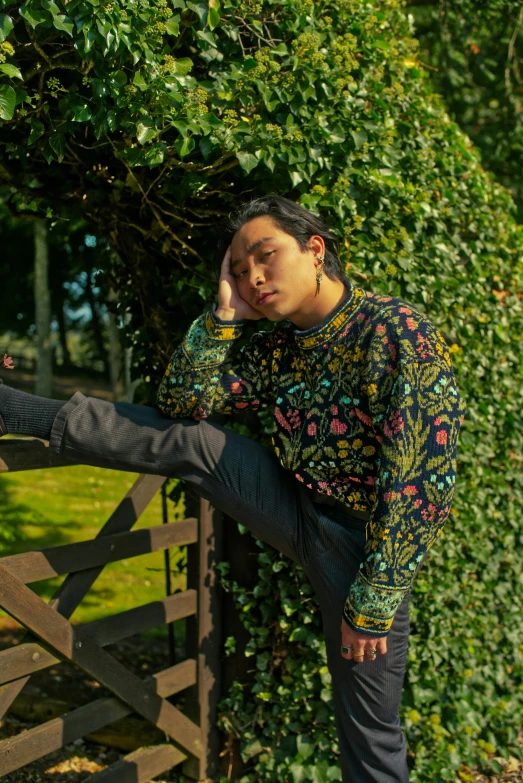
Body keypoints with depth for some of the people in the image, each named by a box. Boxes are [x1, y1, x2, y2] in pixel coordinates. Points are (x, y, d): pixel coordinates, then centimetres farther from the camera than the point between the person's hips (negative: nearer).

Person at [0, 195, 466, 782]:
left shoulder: (396, 332, -21)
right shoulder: (278, 347, 2)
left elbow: (421, 478, -24)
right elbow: (180, 402, 2)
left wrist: (374, 601, -21)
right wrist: (223, 315, -8)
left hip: (365, 543, -5)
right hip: (297, 509, 5)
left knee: (369, 733, 4)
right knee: (190, 442, -6)